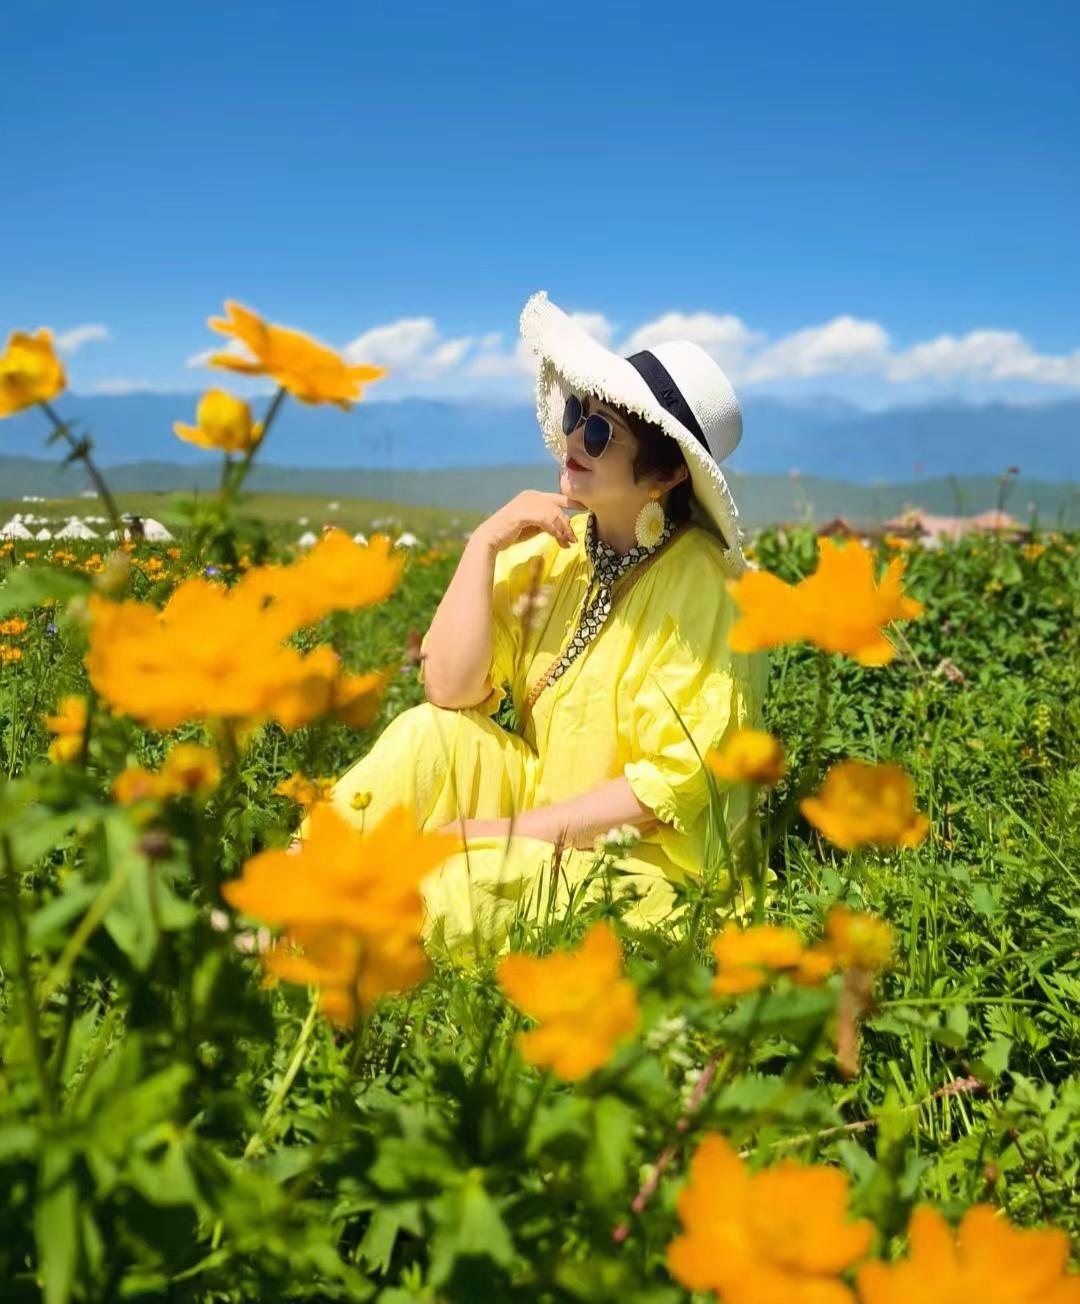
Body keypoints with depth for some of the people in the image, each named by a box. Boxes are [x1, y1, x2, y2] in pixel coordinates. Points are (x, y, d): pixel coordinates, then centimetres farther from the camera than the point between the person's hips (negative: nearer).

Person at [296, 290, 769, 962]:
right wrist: (484, 544, -17)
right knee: (430, 735, -19)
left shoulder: (698, 583, -18)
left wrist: (515, 830, -19)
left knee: (438, 893, -28)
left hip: (646, 856, -5)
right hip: (544, 800, 6)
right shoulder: (550, 546, -2)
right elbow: (449, 689, -10)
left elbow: (675, 782, -19)